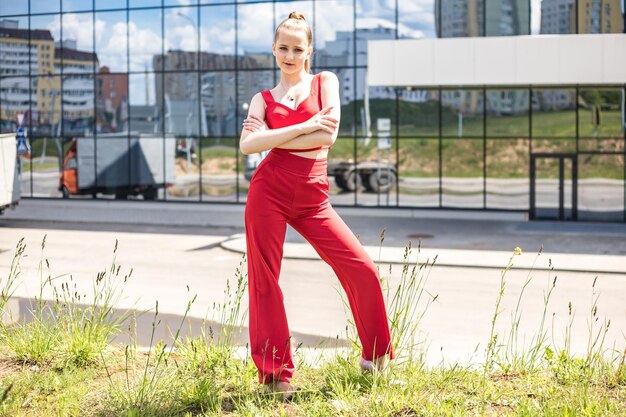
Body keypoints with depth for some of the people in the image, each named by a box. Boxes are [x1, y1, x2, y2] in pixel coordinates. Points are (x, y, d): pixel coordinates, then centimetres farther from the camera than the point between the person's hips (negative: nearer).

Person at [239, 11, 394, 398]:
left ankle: (376, 357, 16)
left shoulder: (325, 82, 9)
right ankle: (275, 371, 13)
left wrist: (273, 139, -4)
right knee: (264, 279, 0)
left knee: (362, 269, -6)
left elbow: (328, 137, -6)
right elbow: (248, 144, -8)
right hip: (269, 190, 0)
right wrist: (303, 128, -12)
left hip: (313, 197, 0)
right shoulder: (263, 99, 11)